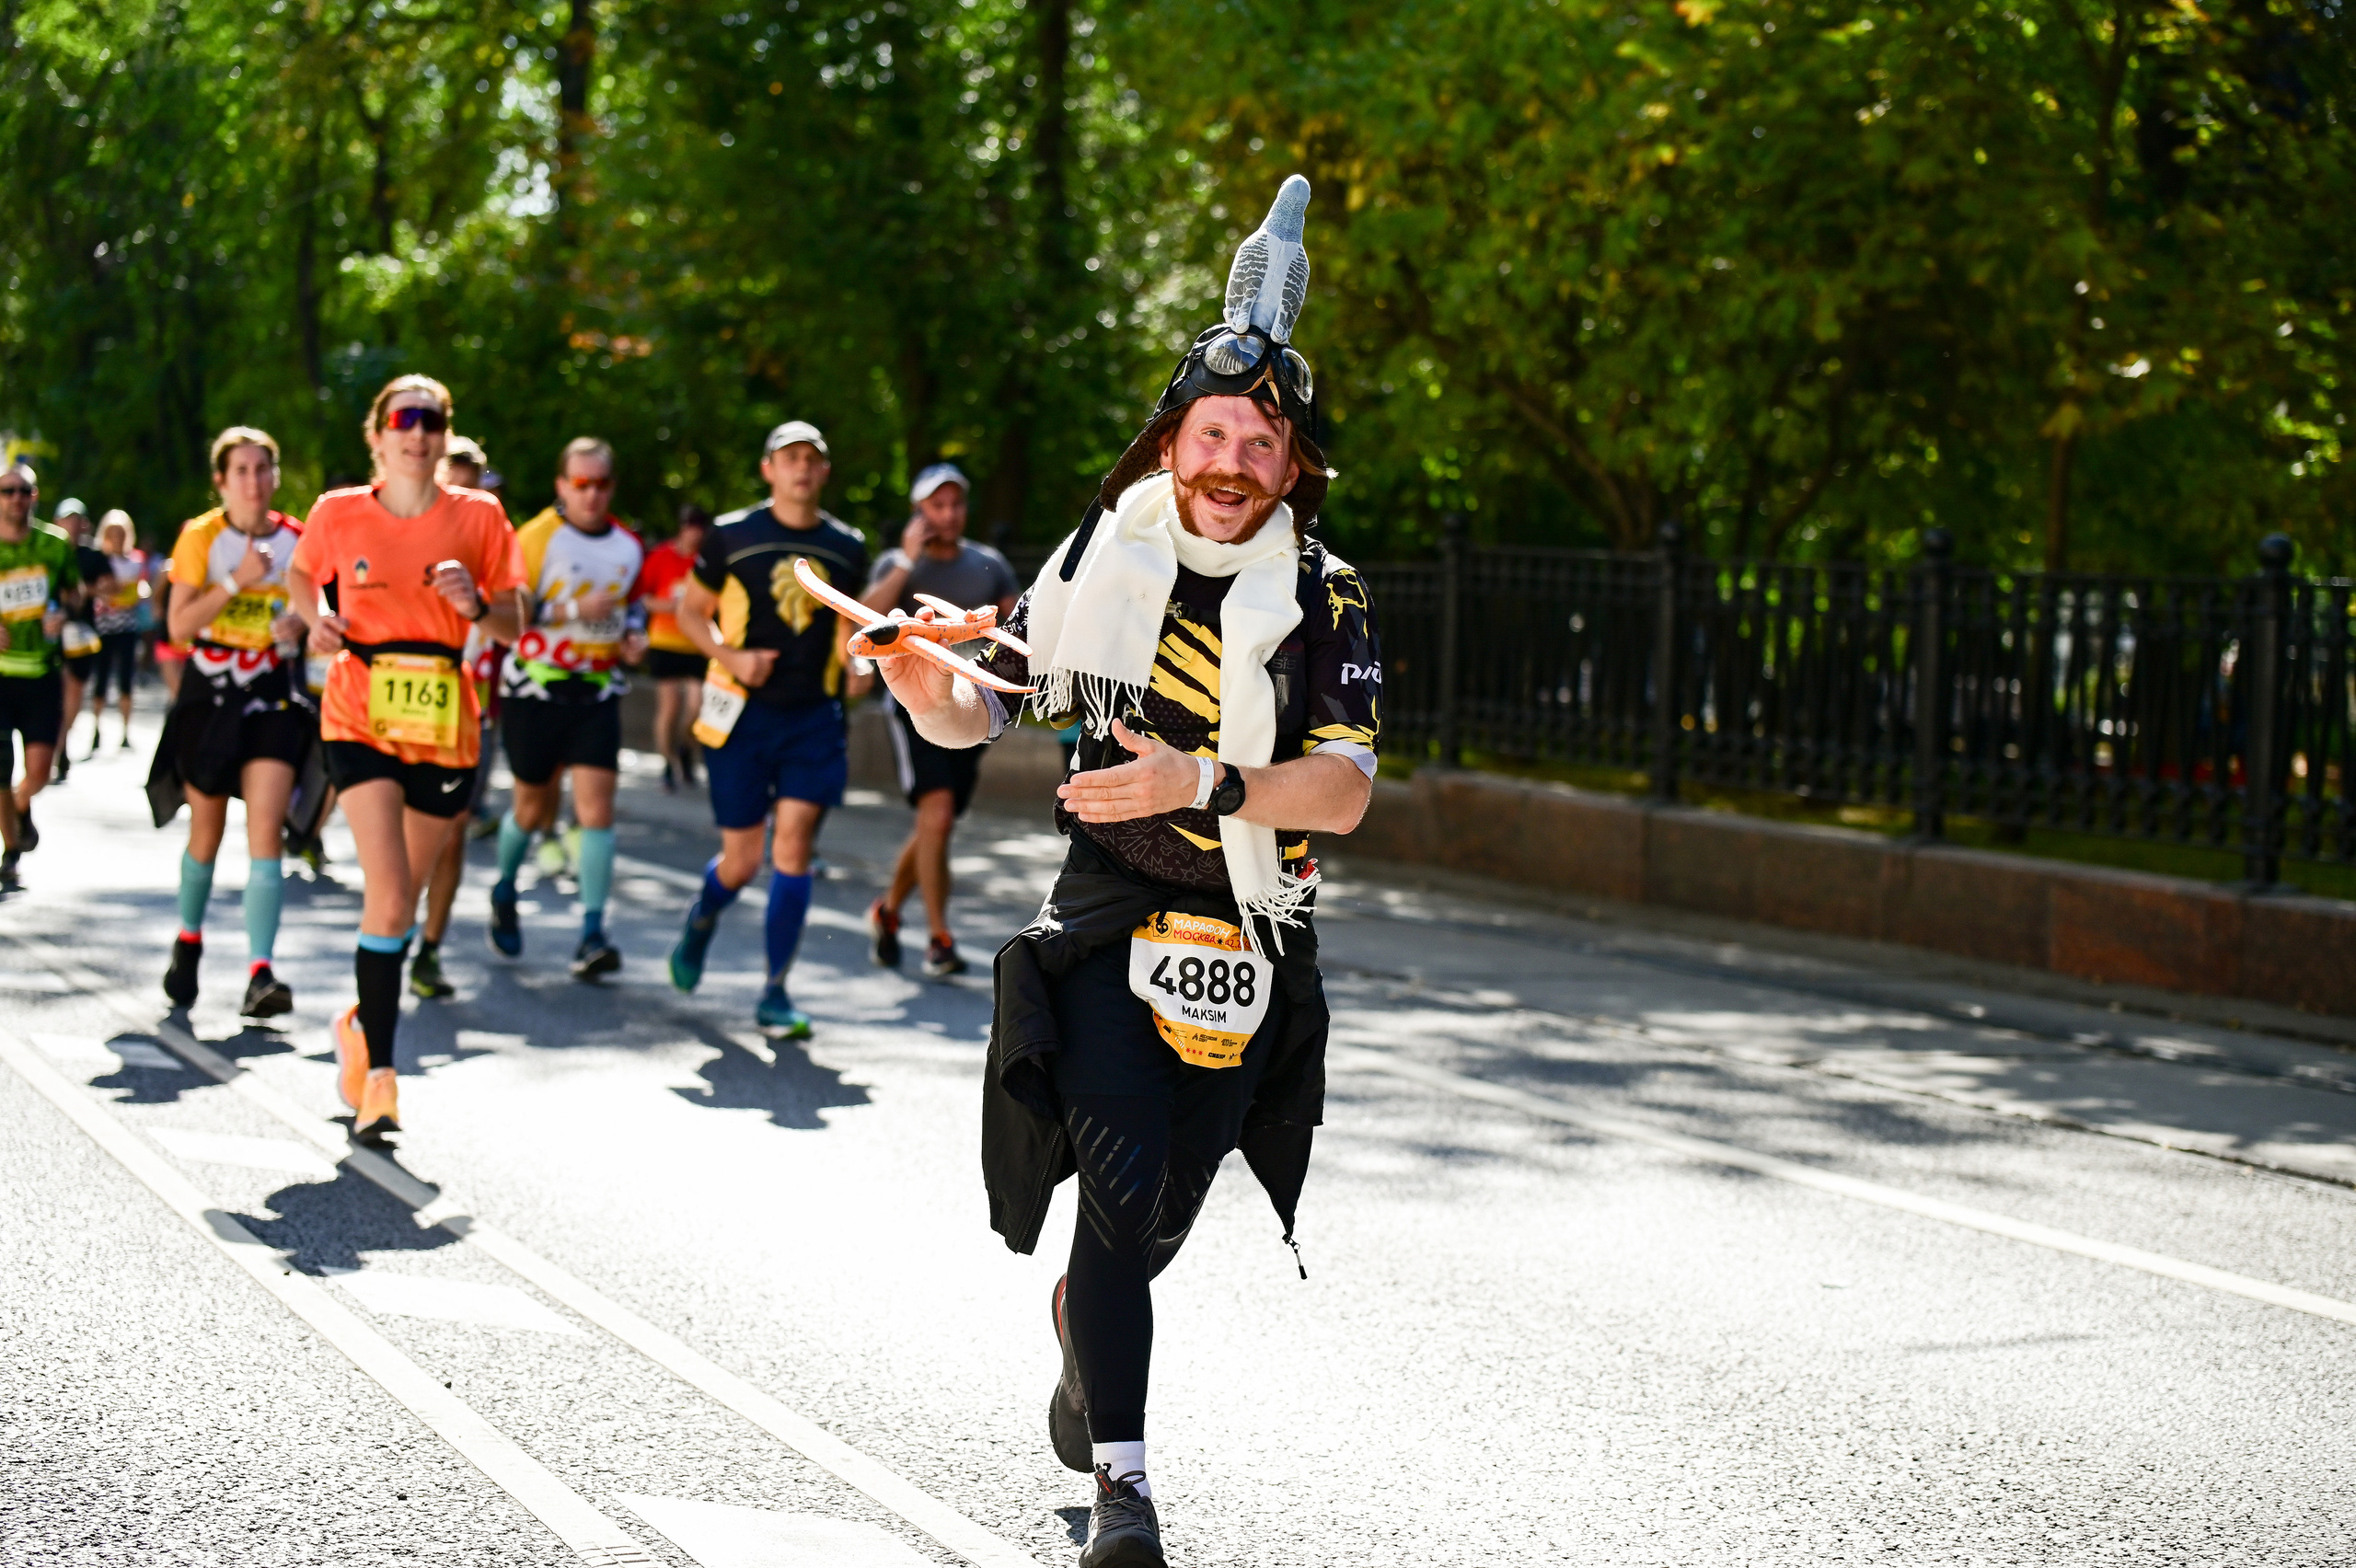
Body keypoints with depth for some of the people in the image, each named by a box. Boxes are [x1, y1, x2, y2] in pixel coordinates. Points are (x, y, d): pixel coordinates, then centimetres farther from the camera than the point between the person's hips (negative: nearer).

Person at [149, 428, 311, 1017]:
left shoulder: (296, 539, 1)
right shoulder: (200, 537, -4)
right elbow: (179, 625, -11)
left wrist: (297, 626, -7)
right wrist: (237, 581, -20)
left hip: (275, 697, 0)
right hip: (210, 693, 0)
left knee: (266, 829, -14)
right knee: (207, 831, 11)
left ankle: (260, 974, -18)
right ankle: (189, 941, 37)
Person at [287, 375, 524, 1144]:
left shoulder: (478, 517, 2)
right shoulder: (340, 513, 1)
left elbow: (513, 626, 5)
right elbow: (301, 576, 20)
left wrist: (474, 604, -16)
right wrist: (315, 620, -1)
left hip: (445, 719, 2)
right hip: (363, 713, -2)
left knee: (402, 897, 12)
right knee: (389, 896, -17)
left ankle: (362, 1019, 38)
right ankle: (379, 1075, -13)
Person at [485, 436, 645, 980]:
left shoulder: (629, 546, 8)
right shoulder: (536, 537, -7)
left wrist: (634, 636, 4)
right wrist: (574, 611, -23)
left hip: (597, 691, 3)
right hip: (536, 687, -3)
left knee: (596, 804, -10)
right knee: (534, 806, 9)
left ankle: (593, 935, -12)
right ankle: (504, 891, 38)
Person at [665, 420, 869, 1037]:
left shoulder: (846, 547, 8)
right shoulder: (732, 536, -1)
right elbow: (690, 610, 7)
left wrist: (854, 667, 1)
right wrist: (730, 656, -10)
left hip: (814, 716, 2)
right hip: (742, 714, -2)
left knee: (792, 851, -9)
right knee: (741, 860, 2)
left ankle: (775, 993, -1)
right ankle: (700, 922, 38)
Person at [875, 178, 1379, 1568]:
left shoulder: (1325, 599, -4)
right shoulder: (1106, 558, 1)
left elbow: (1345, 790, -14)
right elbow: (980, 712, 8)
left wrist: (1201, 783, -29)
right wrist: (922, 686, -14)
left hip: (1251, 942, 1)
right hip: (1108, 919, -1)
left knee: (1161, 1217, 12)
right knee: (1122, 1182, -17)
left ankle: (1082, 1333, 46)